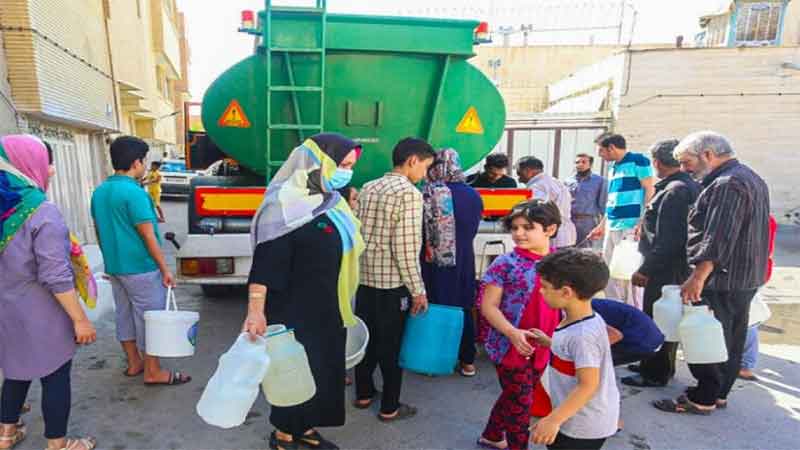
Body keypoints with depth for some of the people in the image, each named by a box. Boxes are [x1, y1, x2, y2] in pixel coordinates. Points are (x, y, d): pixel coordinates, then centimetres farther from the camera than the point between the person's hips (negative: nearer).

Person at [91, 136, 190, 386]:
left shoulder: (100, 192, 7)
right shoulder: (134, 192, -20)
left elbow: (99, 231, 15)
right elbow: (148, 236, -19)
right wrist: (165, 269, -13)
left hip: (115, 267, 9)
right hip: (140, 268, -9)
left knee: (124, 315, 17)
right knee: (149, 319, 1)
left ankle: (134, 363, 30)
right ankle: (153, 372, 10)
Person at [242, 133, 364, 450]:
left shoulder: (333, 202, 6)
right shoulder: (287, 204, -19)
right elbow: (265, 260, -22)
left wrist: (340, 307, 20)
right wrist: (256, 311, -28)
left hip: (328, 309, 8)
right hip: (296, 310, -8)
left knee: (324, 368, 18)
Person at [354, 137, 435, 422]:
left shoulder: (368, 188, 7)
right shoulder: (409, 193, -17)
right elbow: (406, 249, -21)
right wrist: (418, 290, -13)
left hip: (364, 277, 7)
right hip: (392, 283, -7)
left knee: (366, 337, 19)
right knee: (391, 344, 7)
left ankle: (363, 394, 34)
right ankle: (389, 408, 22)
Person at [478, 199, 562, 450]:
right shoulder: (505, 264, -14)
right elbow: (488, 306, -13)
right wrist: (512, 332, -26)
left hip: (543, 347, 5)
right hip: (510, 346, -5)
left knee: (513, 397, 22)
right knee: (520, 402, 7)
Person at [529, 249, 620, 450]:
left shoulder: (582, 334, -29)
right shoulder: (578, 321, -1)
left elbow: (588, 386, -29)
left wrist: (553, 420, -28)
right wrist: (548, 342, 11)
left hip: (583, 428, -9)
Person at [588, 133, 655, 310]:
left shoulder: (638, 160, -3)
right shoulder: (612, 168, 19)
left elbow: (649, 191, -9)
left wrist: (642, 222, -17)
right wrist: (602, 226, 25)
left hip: (631, 226, -8)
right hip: (611, 228, 8)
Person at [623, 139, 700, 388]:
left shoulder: (674, 191, -21)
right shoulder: (692, 186, 9)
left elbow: (667, 239, -25)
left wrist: (645, 270, -20)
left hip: (666, 269, -10)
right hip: (677, 266, 10)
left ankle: (655, 374, 16)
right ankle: (662, 366, 35)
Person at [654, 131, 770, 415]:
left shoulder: (726, 184, -19)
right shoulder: (750, 178, 16)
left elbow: (718, 240, -27)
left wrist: (697, 279, -26)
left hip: (722, 281, -11)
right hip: (746, 278, 11)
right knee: (731, 340, 17)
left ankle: (702, 400, 10)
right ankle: (719, 393, 30)